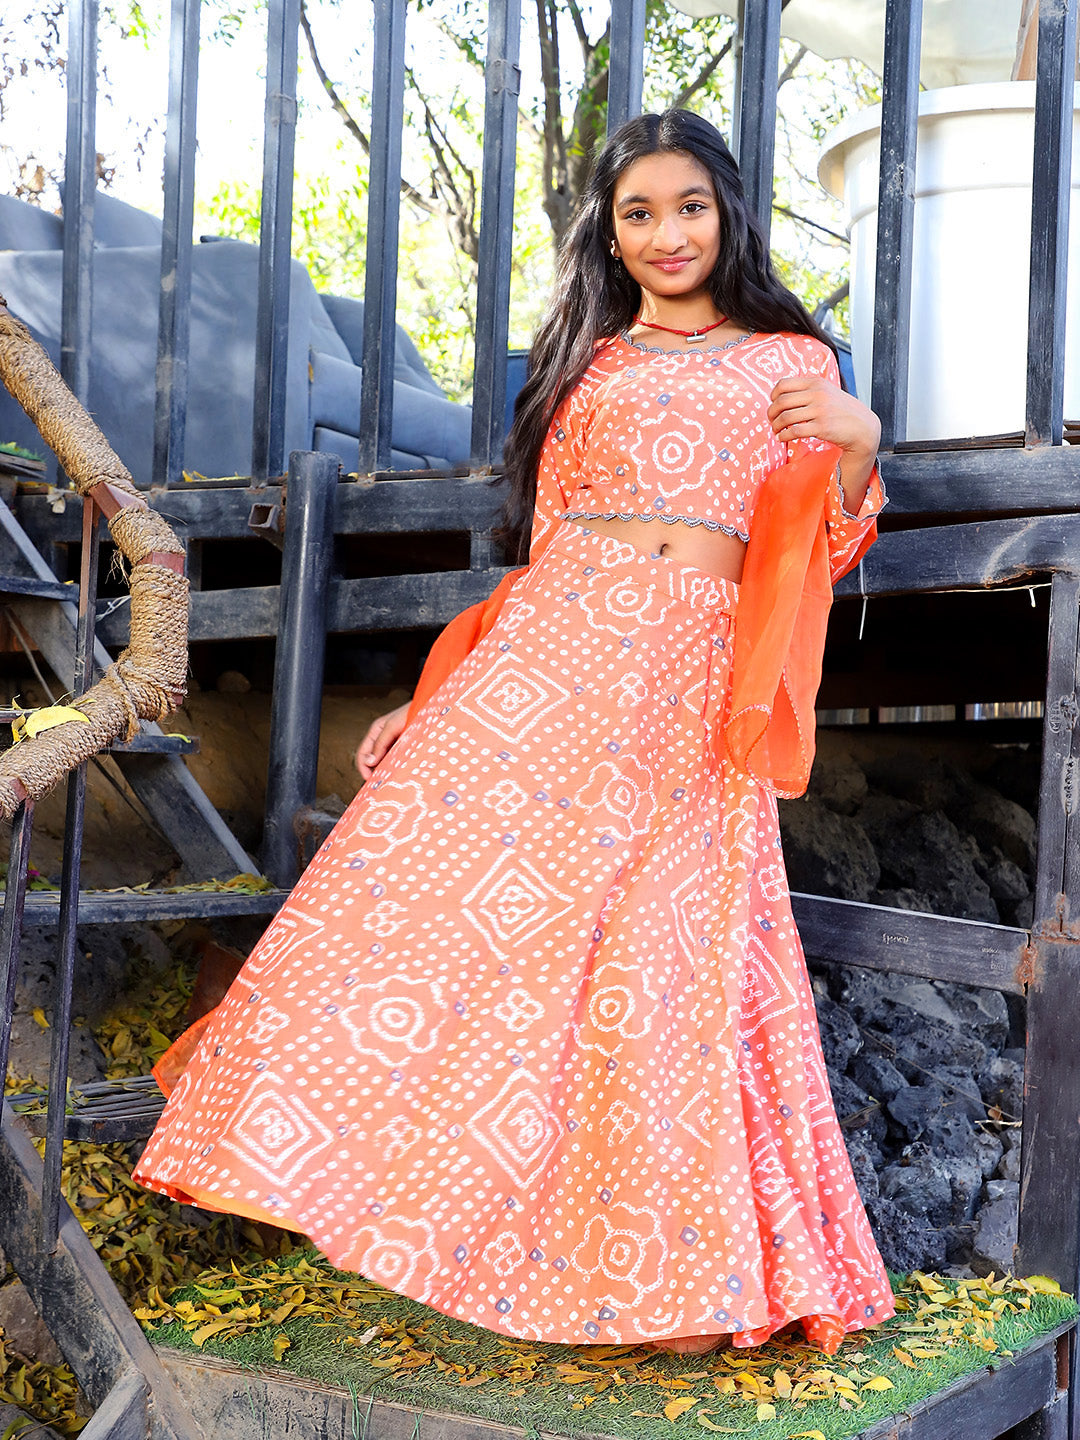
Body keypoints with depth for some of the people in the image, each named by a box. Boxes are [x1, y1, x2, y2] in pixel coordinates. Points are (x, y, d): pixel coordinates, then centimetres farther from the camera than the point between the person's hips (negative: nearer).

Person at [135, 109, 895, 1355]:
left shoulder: (791, 359, 16)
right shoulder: (584, 364, 19)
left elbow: (819, 559, 9)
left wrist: (856, 443, -10)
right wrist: (434, 701, 11)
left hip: (698, 682, -2)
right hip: (555, 653, 2)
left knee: (672, 960, -6)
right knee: (443, 886, -9)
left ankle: (690, 1272, 7)